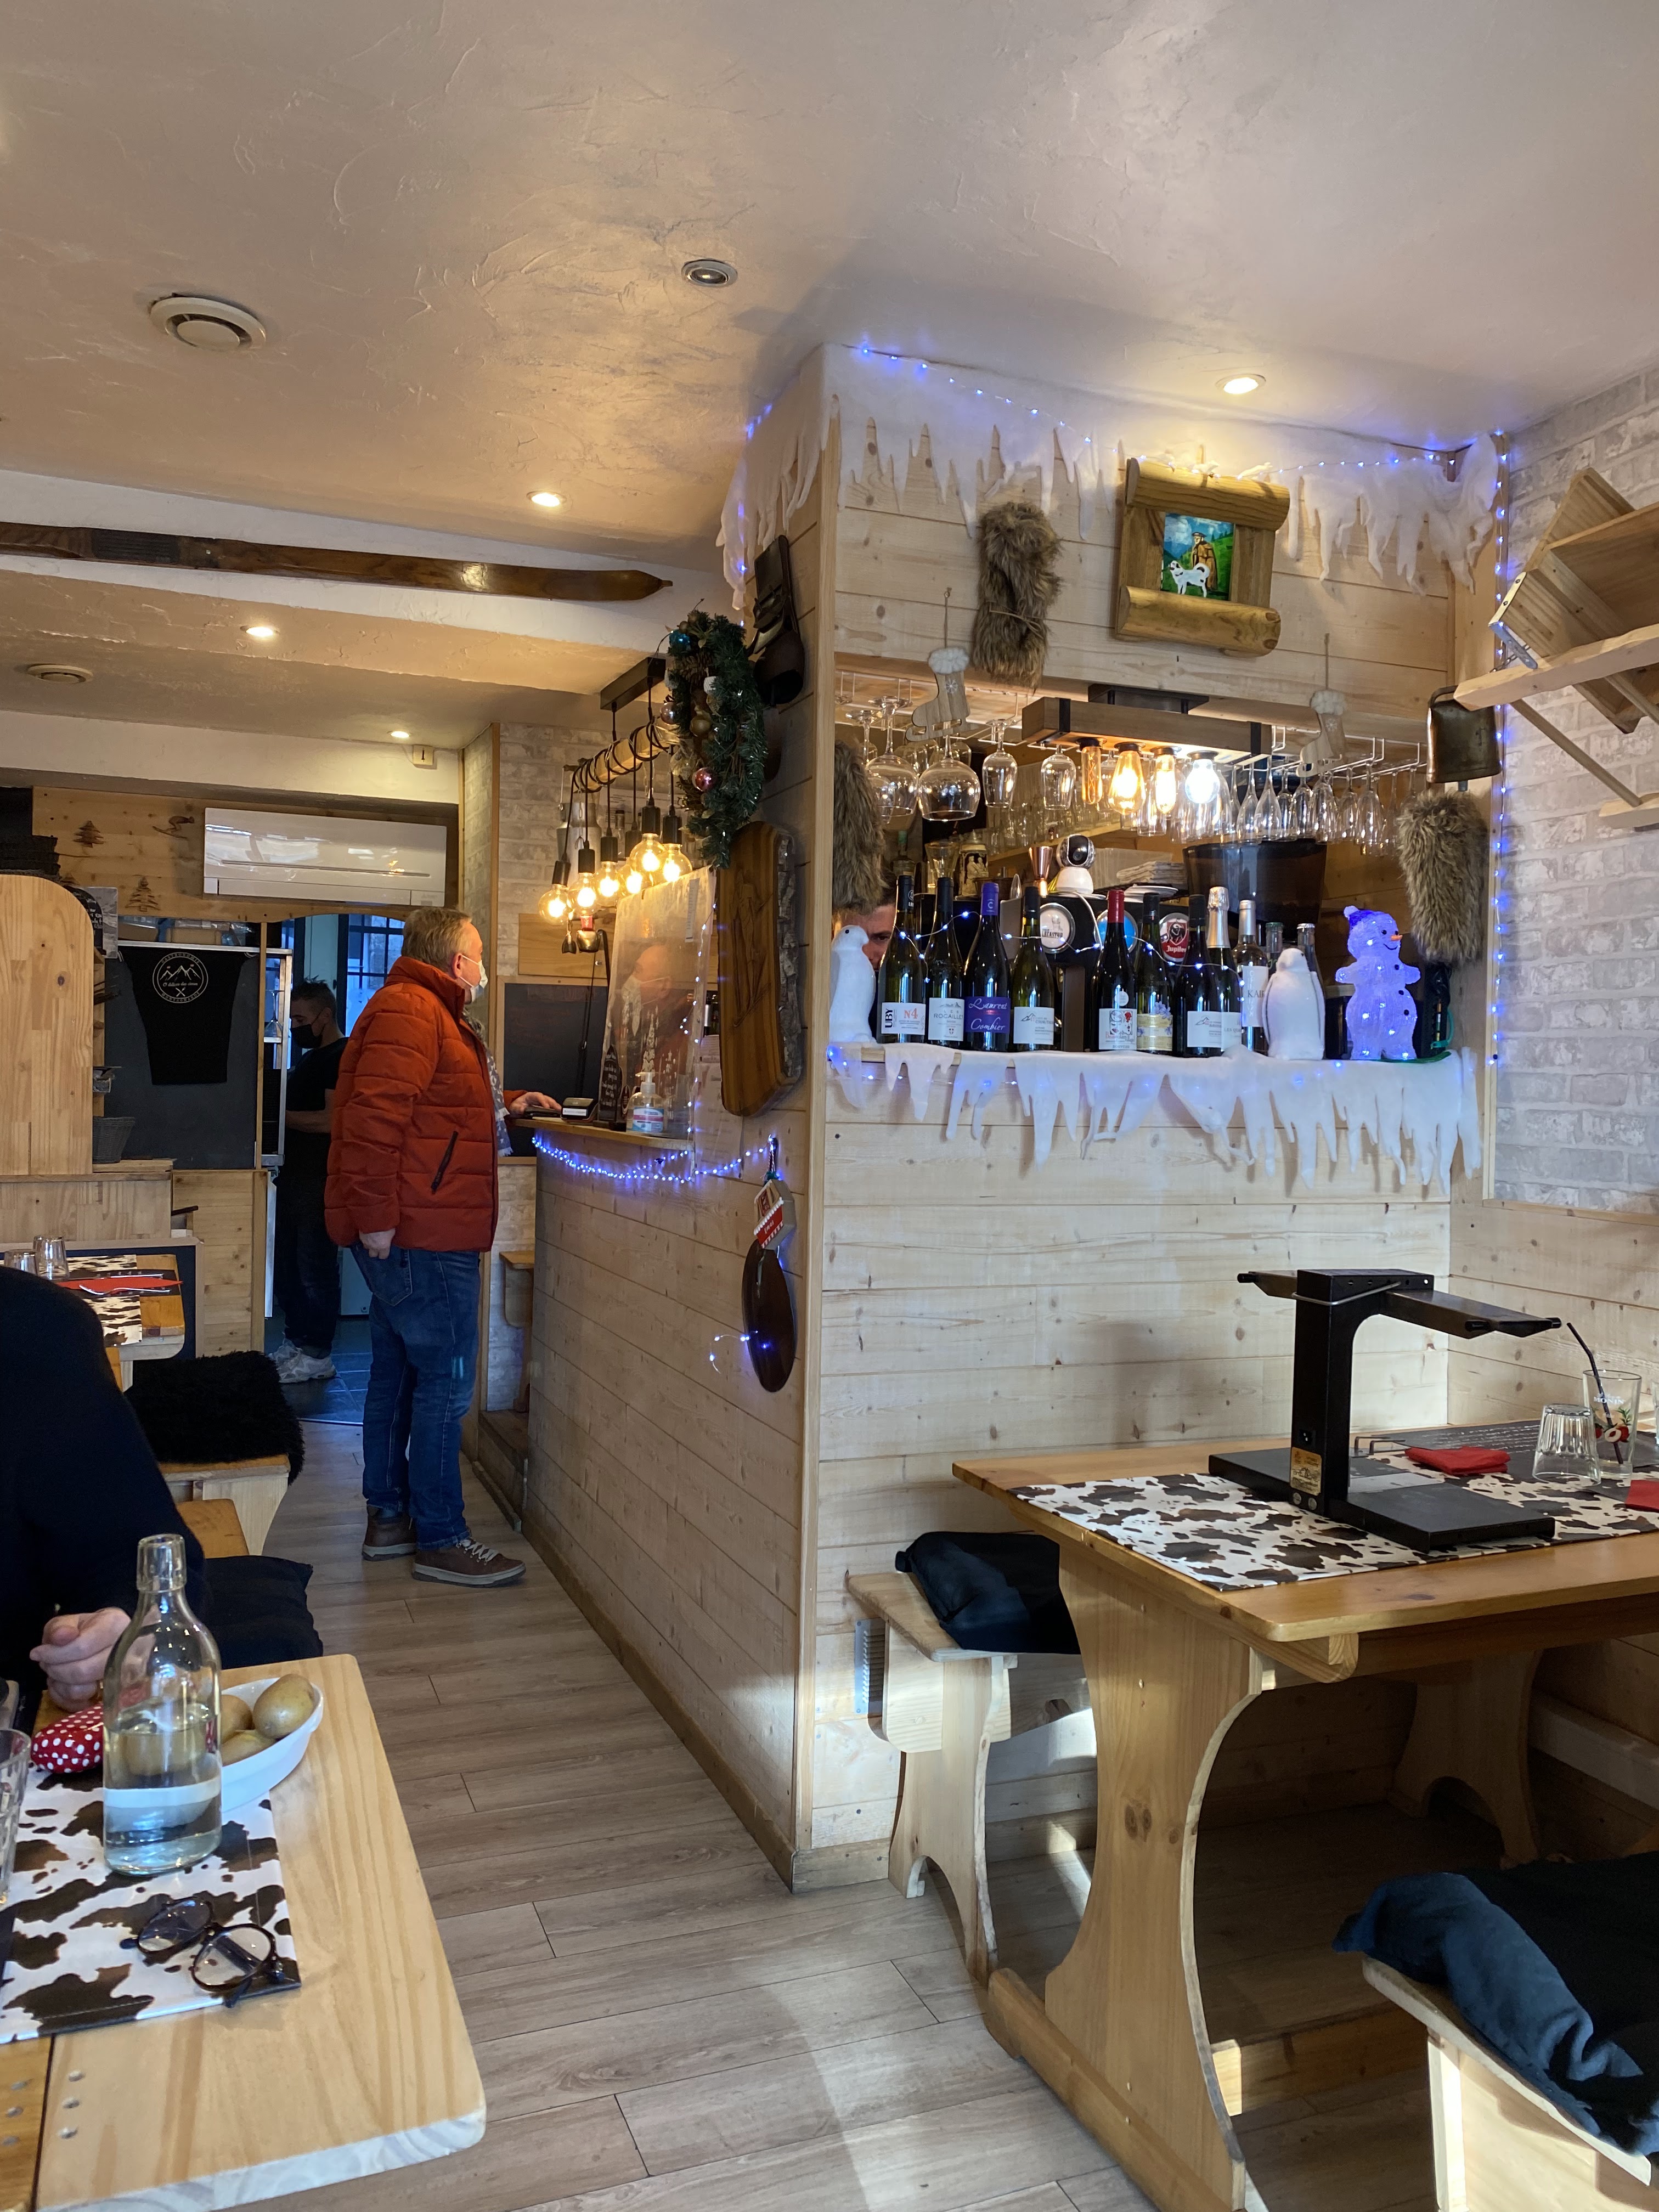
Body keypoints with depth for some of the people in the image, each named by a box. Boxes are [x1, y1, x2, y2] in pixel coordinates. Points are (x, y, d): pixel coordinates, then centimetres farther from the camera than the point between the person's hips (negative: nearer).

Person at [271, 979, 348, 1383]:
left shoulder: (342, 1057, -12)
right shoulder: (311, 1058, 19)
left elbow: (331, 1120, -21)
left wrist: (280, 1116, -16)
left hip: (321, 1180, -10)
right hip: (296, 1175, 10)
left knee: (316, 1267, -5)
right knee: (287, 1264, 14)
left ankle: (319, 1356, 2)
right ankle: (296, 1342, 24)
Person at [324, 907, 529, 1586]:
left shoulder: (422, 1010, 21)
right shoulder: (410, 1011, -14)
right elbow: (374, 1116, -24)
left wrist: (506, 1103, 28)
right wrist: (376, 1216, -26)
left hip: (404, 1234, 12)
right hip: (419, 1235, -12)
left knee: (398, 1372, 16)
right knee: (446, 1379, -6)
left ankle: (389, 1517, 26)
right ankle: (440, 1540, 1)